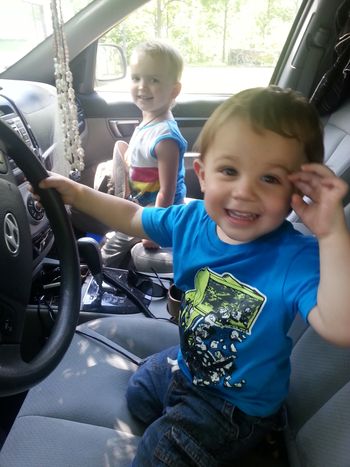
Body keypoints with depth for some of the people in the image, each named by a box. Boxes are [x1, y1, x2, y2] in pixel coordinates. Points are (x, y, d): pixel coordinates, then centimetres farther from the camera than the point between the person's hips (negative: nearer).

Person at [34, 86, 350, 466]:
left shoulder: (296, 258, -35)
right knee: (137, 392, 29)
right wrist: (76, 193, -5)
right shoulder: (191, 221, -19)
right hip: (186, 364, 6)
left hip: (240, 402, -6)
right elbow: (134, 217, 0)